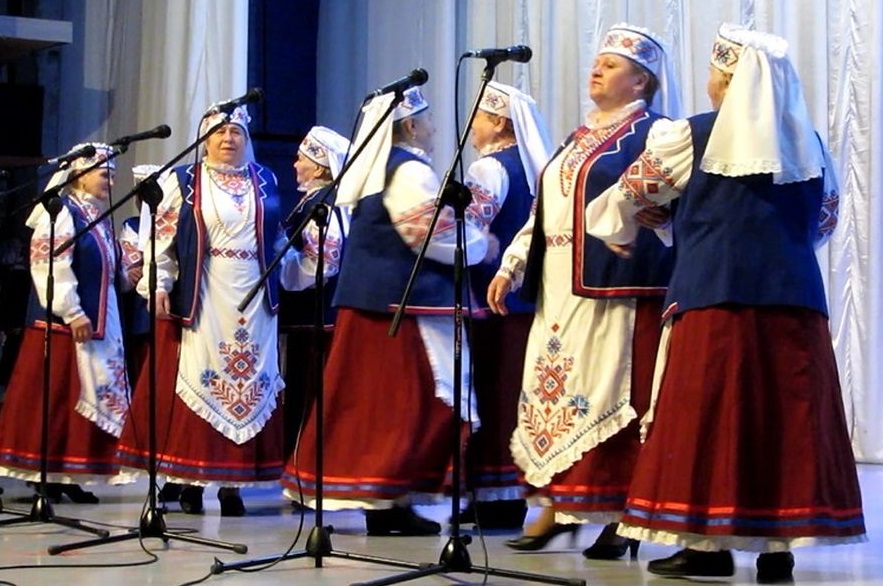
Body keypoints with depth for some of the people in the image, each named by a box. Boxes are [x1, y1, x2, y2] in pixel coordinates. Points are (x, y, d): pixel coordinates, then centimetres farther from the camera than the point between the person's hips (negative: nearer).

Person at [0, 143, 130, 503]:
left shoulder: (100, 218, 17)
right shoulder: (62, 212, -9)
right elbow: (51, 267, -19)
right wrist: (72, 313, -22)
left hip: (99, 323, 9)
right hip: (62, 324, -9)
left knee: (91, 398, 7)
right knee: (54, 399, -5)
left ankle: (71, 475, 11)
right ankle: (47, 475, 0)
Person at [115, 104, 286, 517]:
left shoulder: (265, 181, 13)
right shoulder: (183, 181, 5)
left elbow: (277, 238, 19)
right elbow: (161, 239, 0)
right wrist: (158, 286, -9)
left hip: (253, 298, 3)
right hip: (199, 298, -2)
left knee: (250, 381, 0)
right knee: (197, 380, -4)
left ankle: (233, 482, 5)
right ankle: (189, 480, 2)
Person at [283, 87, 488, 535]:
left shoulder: (373, 170, 17)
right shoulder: (409, 171, -12)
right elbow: (436, 234, -19)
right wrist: (479, 243, -3)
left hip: (364, 297, 10)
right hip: (403, 299, -9)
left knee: (368, 396, 9)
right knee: (406, 397, -5)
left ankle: (373, 498, 13)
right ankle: (391, 498, -5)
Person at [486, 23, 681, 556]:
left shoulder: (650, 134, -3)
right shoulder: (579, 138, 21)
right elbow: (543, 211, 21)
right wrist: (511, 267, 14)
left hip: (615, 287, -8)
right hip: (559, 289, 8)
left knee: (611, 396, -7)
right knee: (550, 391, 7)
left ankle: (622, 517, 1)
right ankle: (557, 507, 16)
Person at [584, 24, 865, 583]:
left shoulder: (694, 136, 2)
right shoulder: (810, 145, 12)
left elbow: (631, 193, 14)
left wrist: (618, 235, 34)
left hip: (716, 292, -3)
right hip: (794, 293, 4)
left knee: (709, 415, 1)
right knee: (790, 417, 4)